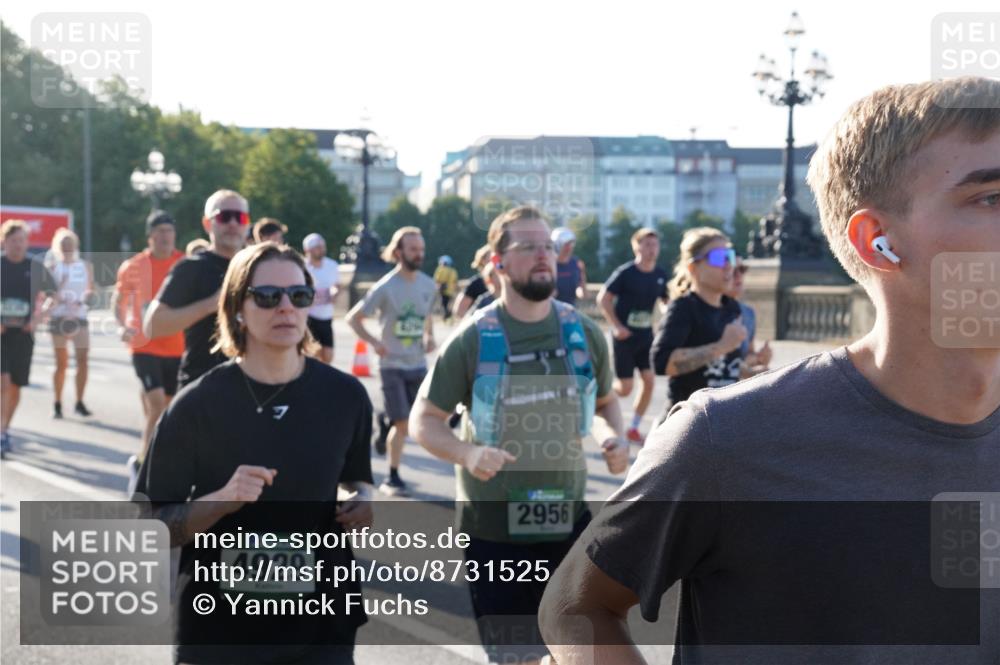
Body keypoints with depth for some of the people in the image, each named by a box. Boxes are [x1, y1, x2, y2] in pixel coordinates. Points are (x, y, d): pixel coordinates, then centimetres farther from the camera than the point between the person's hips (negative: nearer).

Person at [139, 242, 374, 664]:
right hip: (218, 627, -1)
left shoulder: (345, 396, -3)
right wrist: (222, 500, -23)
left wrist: (362, 500, -6)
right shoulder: (196, 405, -9)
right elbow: (155, 527, -6)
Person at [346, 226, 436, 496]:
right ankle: (392, 478, 7)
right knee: (402, 423, -8)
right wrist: (374, 342, -15)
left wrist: (429, 337, 4)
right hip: (392, 365, -5)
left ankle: (387, 430, 37)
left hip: (418, 365, 5)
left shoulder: (429, 286, 2)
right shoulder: (385, 287, -12)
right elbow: (353, 317, -6)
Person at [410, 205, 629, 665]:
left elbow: (605, 402, 16)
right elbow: (423, 420, -4)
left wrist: (613, 437, -6)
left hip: (569, 520, 3)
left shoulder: (584, 333, 0)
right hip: (494, 526, -3)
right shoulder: (473, 339, -9)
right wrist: (466, 452, -24)